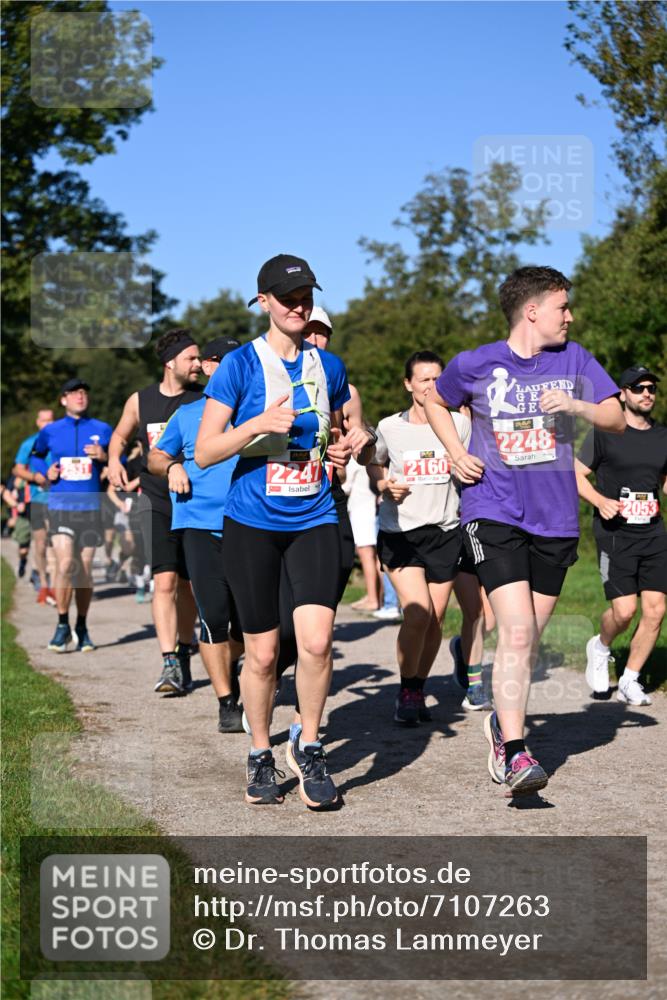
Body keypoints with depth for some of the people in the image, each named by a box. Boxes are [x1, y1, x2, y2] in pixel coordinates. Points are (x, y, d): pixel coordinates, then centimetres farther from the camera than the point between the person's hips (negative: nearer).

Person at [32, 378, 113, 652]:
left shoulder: (102, 430, 7)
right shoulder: (50, 431, 6)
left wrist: (103, 457, -10)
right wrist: (47, 475, 0)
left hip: (90, 507, 1)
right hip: (60, 506, -1)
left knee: (85, 569, 5)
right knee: (65, 564, -16)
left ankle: (82, 629, 17)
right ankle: (62, 625, -5)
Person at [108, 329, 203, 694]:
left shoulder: (205, 400, 0)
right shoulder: (140, 401, 5)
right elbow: (120, 435, 22)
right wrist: (114, 459, 1)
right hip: (157, 500, 0)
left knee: (189, 585, 8)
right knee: (165, 581, -13)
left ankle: (184, 655, 26)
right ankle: (170, 664, -16)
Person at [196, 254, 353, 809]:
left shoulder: (328, 366, 8)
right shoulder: (240, 365, -3)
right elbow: (204, 452, -6)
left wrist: (343, 450, 2)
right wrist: (261, 423, -19)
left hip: (315, 520, 2)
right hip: (253, 522, -2)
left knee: (317, 639, -15)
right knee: (262, 653, 3)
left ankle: (308, 746, 6)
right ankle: (261, 757, 24)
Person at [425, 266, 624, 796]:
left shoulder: (573, 359, 5)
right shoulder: (475, 365, 0)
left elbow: (617, 419, 3)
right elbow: (436, 402, 19)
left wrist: (575, 405, -16)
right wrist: (457, 453, 4)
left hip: (555, 518, 3)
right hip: (494, 513, -3)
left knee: (530, 636, 11)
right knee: (517, 632, -16)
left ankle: (503, 722, 34)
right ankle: (515, 754, -14)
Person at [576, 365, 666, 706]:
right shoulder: (604, 432, -3)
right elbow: (576, 475, 1)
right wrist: (600, 501, -16)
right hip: (614, 534, -5)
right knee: (623, 611, -13)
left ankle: (629, 681, 13)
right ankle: (600, 648, 21)